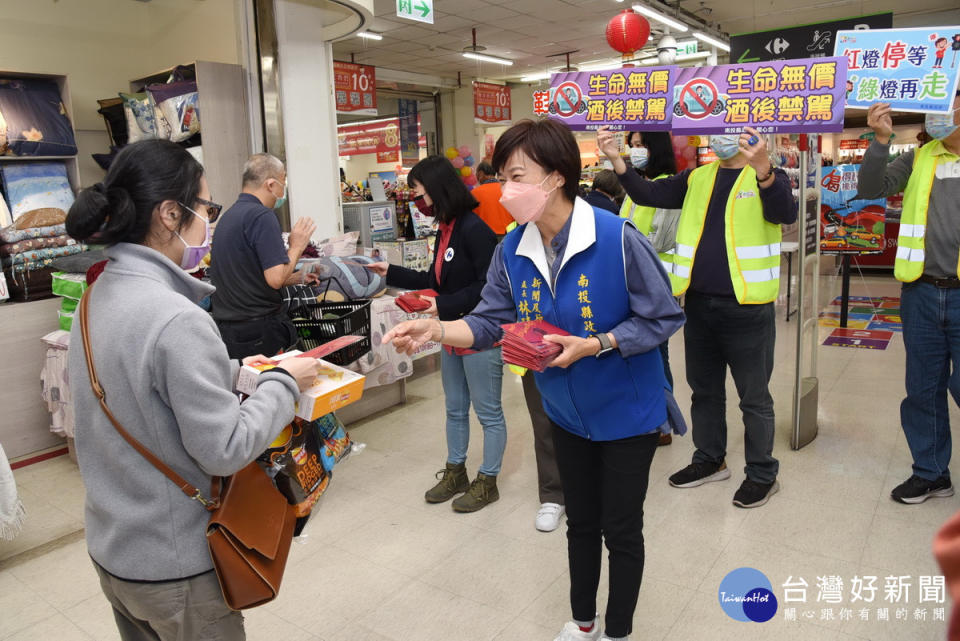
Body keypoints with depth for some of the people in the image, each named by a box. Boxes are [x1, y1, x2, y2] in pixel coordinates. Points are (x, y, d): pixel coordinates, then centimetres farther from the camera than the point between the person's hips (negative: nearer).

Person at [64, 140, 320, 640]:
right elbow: (225, 450, -24)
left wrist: (234, 373, 8)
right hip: (173, 568, -8)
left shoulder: (98, 295, 0)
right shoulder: (175, 319, -28)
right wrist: (283, 382, -12)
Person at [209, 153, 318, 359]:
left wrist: (298, 278, 23)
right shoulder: (262, 216, -15)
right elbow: (276, 279, -21)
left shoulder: (228, 216, 15)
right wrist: (297, 246, -5)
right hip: (259, 331, -9)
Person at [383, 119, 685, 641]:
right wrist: (437, 329, -24)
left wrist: (594, 345, -29)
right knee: (580, 522, 22)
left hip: (626, 412, -4)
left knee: (621, 531, 12)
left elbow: (663, 318, -19)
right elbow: (491, 322, -7)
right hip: (566, 413, 5)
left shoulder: (617, 239, -26)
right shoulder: (512, 250, -9)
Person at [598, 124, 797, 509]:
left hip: (746, 308, -5)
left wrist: (762, 168, -41)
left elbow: (785, 214, -23)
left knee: (754, 397, 6)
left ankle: (763, 474, 23)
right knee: (704, 389, 18)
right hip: (698, 304, 5)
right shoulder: (697, 178, 11)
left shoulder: (767, 178, -3)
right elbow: (648, 195, 2)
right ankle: (710, 460, 35)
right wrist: (616, 160, -13)